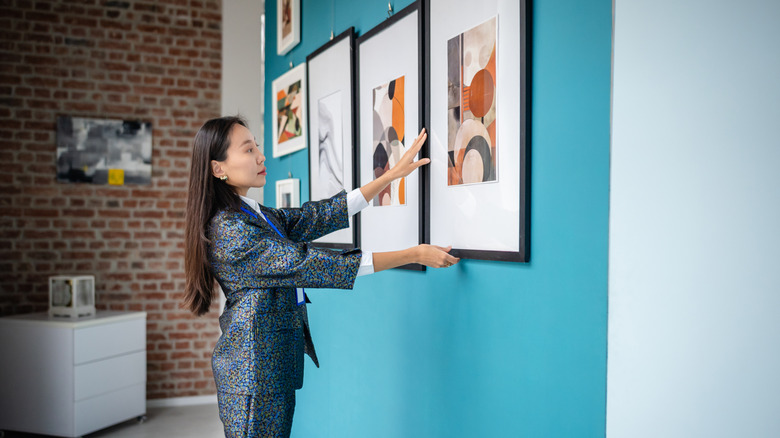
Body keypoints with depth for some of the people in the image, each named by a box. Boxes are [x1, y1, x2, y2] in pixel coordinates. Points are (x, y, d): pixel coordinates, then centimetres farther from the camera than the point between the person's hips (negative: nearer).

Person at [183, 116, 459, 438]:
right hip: (253, 371, -8)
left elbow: (323, 215, 7)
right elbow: (309, 266, -22)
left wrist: (393, 174, 3)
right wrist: (414, 255, -19)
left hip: (277, 365, 9)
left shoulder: (259, 217, 10)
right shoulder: (229, 230, -19)